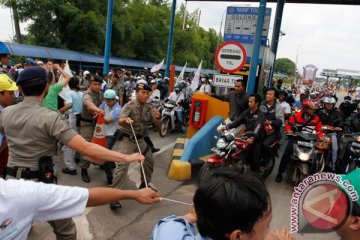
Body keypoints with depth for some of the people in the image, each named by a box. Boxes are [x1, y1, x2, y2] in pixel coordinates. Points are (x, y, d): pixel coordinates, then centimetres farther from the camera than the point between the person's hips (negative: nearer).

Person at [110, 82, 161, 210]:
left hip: (140, 139, 6)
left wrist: (157, 117, -21)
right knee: (122, 165, -17)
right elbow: (120, 122, -29)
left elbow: (157, 125, 2)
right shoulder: (129, 106, -14)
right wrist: (125, 120, -54)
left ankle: (145, 184, 37)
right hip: (126, 139, -6)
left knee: (149, 161, 13)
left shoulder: (149, 108, 1)